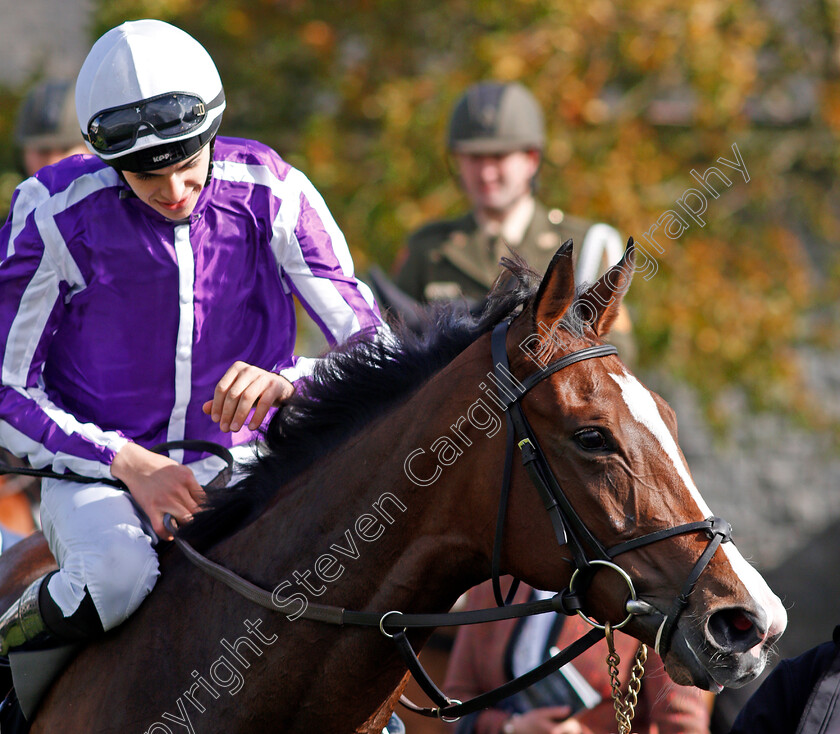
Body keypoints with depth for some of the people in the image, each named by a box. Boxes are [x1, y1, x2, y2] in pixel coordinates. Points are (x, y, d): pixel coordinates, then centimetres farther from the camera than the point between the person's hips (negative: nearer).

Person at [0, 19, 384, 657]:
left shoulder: (270, 193, -7)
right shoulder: (57, 215, -11)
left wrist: (289, 383, -28)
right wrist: (125, 463, -20)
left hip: (237, 462, 2)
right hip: (101, 467, -2)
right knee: (117, 574, -36)